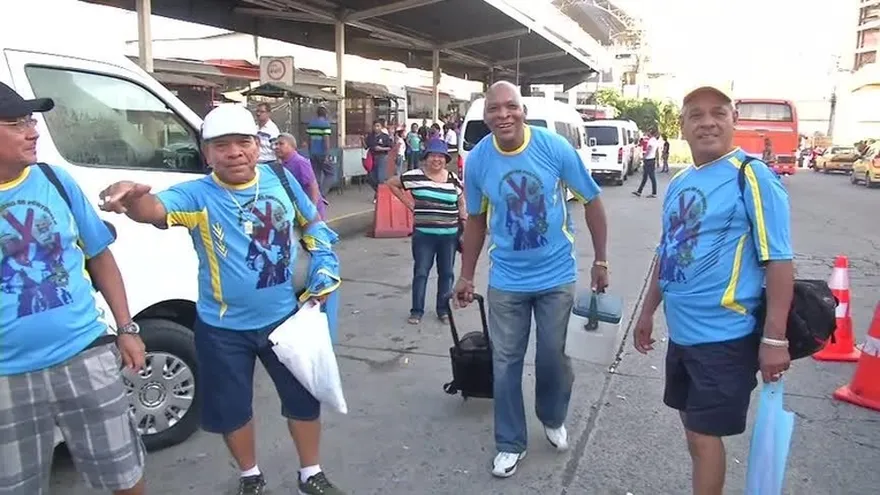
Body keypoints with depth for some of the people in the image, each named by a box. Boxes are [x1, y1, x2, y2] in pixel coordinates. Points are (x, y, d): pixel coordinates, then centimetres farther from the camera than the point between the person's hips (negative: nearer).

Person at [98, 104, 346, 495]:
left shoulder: (281, 180, -6)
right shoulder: (197, 195, -16)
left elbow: (312, 224, 10)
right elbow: (155, 209, -37)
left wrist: (325, 266, -1)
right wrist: (134, 198, -60)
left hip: (284, 318, 2)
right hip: (223, 329, -2)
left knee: (303, 398, 15)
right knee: (231, 408, 14)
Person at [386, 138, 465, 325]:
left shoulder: (454, 179, 5)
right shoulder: (414, 176, -5)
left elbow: (461, 203, 17)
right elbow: (391, 183, 6)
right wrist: (408, 202, 0)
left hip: (449, 235, 3)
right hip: (423, 234, -2)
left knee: (446, 273, 10)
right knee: (420, 272, 4)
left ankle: (443, 309, 24)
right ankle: (417, 310, 16)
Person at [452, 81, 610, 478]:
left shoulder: (555, 147, -15)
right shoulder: (477, 160, -10)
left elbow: (591, 202, -3)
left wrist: (600, 260, -2)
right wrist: (466, 275, 8)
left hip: (556, 275, -1)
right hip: (506, 280, 1)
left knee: (552, 357, 13)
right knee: (505, 364, 8)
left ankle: (554, 420, 44)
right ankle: (510, 444, 28)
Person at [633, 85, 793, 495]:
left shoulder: (753, 177, -13)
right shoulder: (678, 183, 9)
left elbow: (778, 261, -16)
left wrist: (774, 338, -19)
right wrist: (648, 311, 19)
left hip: (725, 337, -7)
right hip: (681, 332, 8)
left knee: (705, 433, 3)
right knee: (692, 424, 20)